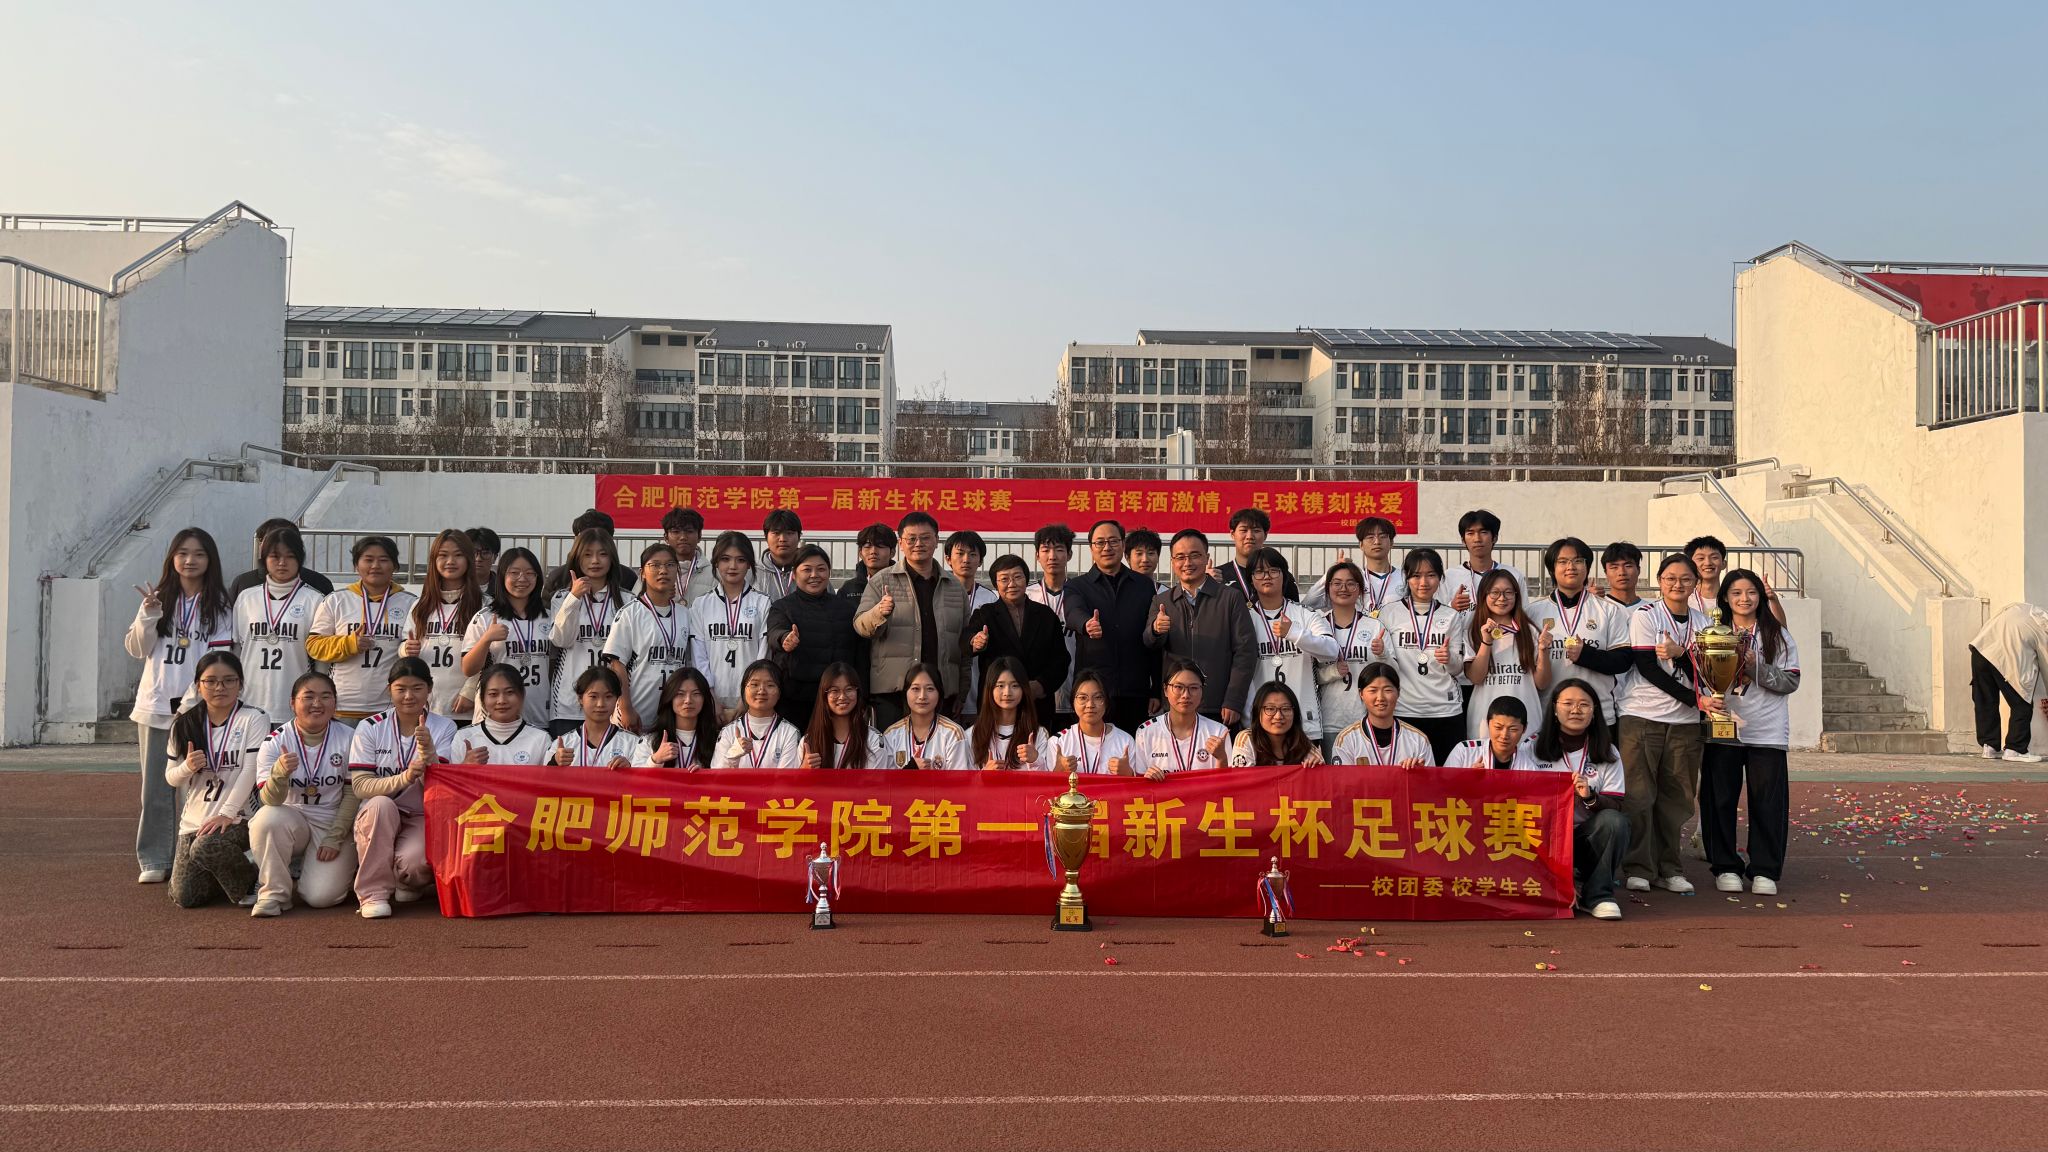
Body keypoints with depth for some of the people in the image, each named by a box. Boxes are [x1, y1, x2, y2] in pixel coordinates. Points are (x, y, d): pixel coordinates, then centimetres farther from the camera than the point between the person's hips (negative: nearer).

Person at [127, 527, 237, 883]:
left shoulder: (220, 606, 2)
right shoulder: (158, 599, 11)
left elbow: (220, 655, -3)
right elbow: (137, 649, 7)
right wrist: (148, 615, -9)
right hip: (156, 706, 3)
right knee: (156, 787, 6)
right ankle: (153, 861, 12)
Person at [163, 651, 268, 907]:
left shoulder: (254, 719, -5)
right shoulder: (185, 725, 8)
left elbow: (250, 770, -13)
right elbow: (172, 778, 12)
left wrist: (226, 814, -21)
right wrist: (187, 767, -12)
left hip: (239, 818, -4)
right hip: (194, 819, 5)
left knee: (205, 847, -34)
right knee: (185, 897, -7)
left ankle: (252, 883, -5)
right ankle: (227, 873, 26)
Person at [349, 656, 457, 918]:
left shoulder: (444, 728, 0)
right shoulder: (370, 728, 0)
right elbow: (359, 786, -9)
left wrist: (428, 751, -28)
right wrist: (403, 779, -27)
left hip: (423, 817, -1)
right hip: (378, 817, 1)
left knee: (412, 861, -32)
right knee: (381, 804, -35)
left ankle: (412, 883, 9)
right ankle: (373, 893, -22)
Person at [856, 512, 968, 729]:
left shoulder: (954, 587, 16)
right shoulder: (882, 580, 7)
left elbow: (965, 640, 18)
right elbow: (860, 625, 0)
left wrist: (963, 692, 11)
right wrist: (880, 613, -23)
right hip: (893, 687, -2)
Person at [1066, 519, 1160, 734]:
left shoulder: (1145, 586, 12)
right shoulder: (1076, 586, 9)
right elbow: (1074, 613, -14)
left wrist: (1157, 691, 4)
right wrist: (1087, 624, -38)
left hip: (1135, 693, 1)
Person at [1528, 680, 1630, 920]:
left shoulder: (1607, 753, 6)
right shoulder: (1535, 748, 4)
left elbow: (1615, 806, -2)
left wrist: (1590, 797, -23)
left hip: (1589, 835, 2)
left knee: (1614, 821, -31)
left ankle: (1597, 895, -12)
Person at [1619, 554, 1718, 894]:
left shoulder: (1702, 623, 11)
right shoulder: (1645, 615, -2)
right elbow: (1648, 668, -9)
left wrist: (1681, 654, -17)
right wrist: (1696, 699, -13)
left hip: (1685, 720, 4)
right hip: (1642, 715, -4)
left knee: (1677, 797, 6)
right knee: (1639, 795, -4)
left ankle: (1669, 867, 15)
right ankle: (1639, 868, 3)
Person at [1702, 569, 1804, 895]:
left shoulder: (1778, 635, 9)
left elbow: (1791, 681, 0)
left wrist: (1757, 668, -12)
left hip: (1767, 730, 0)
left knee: (1767, 801, 0)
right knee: (1721, 800, 2)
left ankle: (1764, 871, 8)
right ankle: (1725, 867, 12)